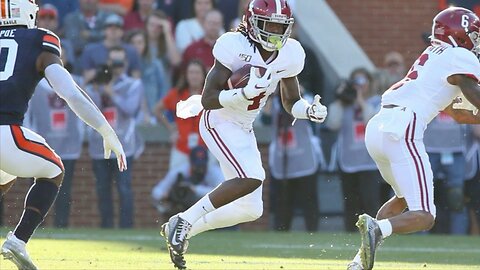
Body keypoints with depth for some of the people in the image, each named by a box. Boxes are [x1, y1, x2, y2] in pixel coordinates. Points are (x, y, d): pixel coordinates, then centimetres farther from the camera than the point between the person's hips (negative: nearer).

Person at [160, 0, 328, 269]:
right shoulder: (235, 47, -22)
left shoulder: (288, 55, -3)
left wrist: (311, 110, -12)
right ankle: (184, 220, -18)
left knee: (251, 210, 7)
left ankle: (182, 229, 19)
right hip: (219, 123, -8)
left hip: (244, 130, 8)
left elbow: (291, 102, 10)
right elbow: (207, 99, -24)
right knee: (252, 178, -30)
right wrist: (246, 92, -37)